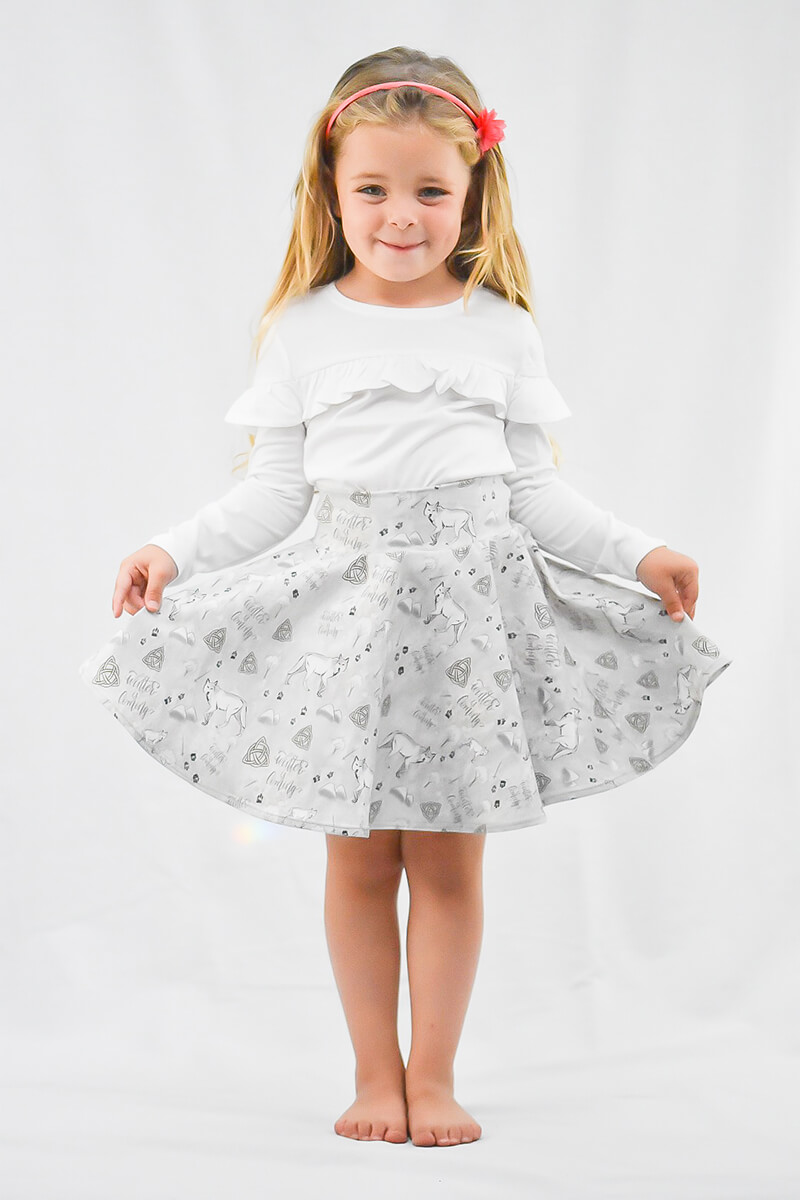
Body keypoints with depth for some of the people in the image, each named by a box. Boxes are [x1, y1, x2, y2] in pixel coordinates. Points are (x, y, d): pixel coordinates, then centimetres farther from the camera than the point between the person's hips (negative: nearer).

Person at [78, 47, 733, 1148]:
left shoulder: (501, 329, 5)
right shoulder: (305, 331, 3)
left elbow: (534, 488, 9)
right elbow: (275, 488, 5)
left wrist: (637, 554, 1)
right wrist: (174, 554, -6)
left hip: (469, 602, 0)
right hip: (350, 602, 0)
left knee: (449, 858, 3)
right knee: (359, 855, 5)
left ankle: (433, 1076, 15)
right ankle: (375, 1073, 18)